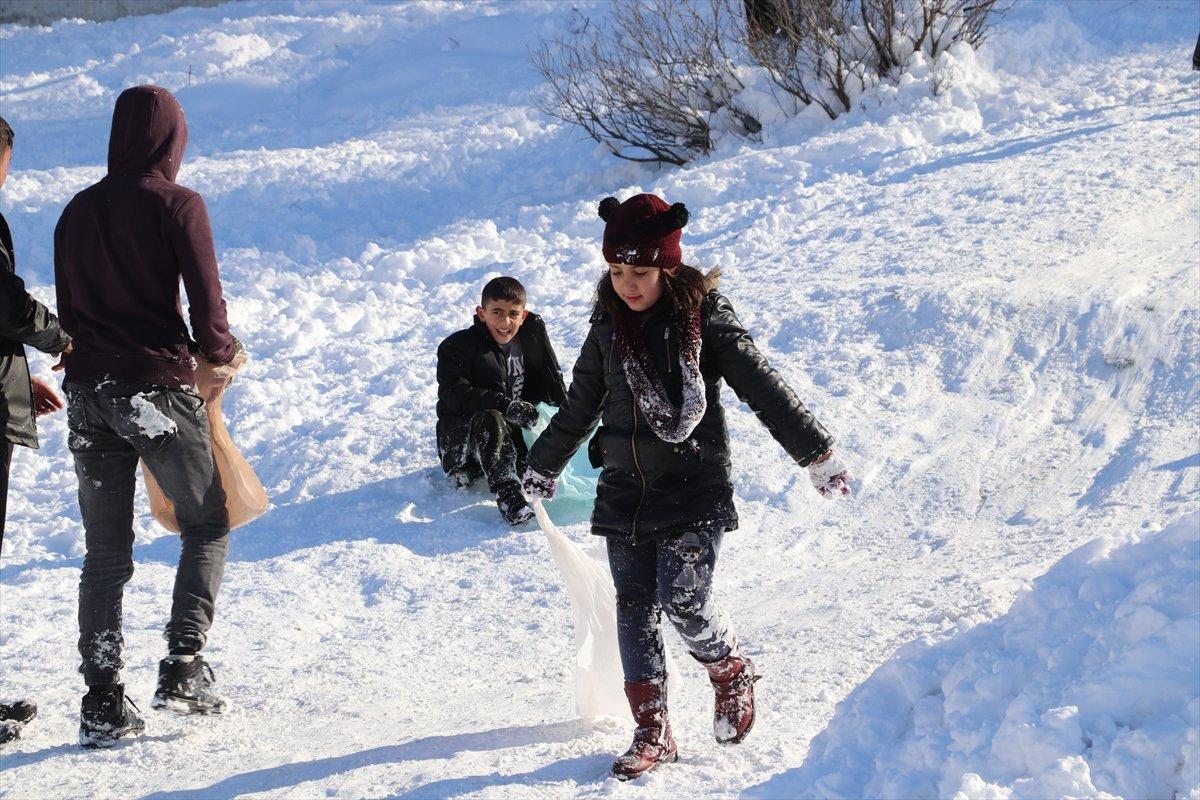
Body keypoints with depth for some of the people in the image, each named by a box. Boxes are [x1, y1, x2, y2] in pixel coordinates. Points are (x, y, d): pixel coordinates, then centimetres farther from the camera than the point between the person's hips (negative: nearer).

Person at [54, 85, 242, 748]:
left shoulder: (78, 210, 10)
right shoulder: (176, 204, -6)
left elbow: (65, 309, 13)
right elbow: (206, 301, -9)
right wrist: (220, 353, 10)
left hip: (88, 389, 5)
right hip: (160, 385, -4)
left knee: (105, 550, 9)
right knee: (208, 524, 13)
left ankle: (102, 702, 5)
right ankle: (183, 668, -1)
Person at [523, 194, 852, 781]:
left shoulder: (705, 320, -7)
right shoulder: (608, 329, 7)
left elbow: (764, 389, -4)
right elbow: (579, 408, 22)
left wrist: (816, 453, -6)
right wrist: (541, 468, 31)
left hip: (694, 491, -5)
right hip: (624, 492, 5)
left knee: (684, 602, -14)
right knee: (635, 608, 2)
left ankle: (732, 673, 17)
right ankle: (652, 730, 10)